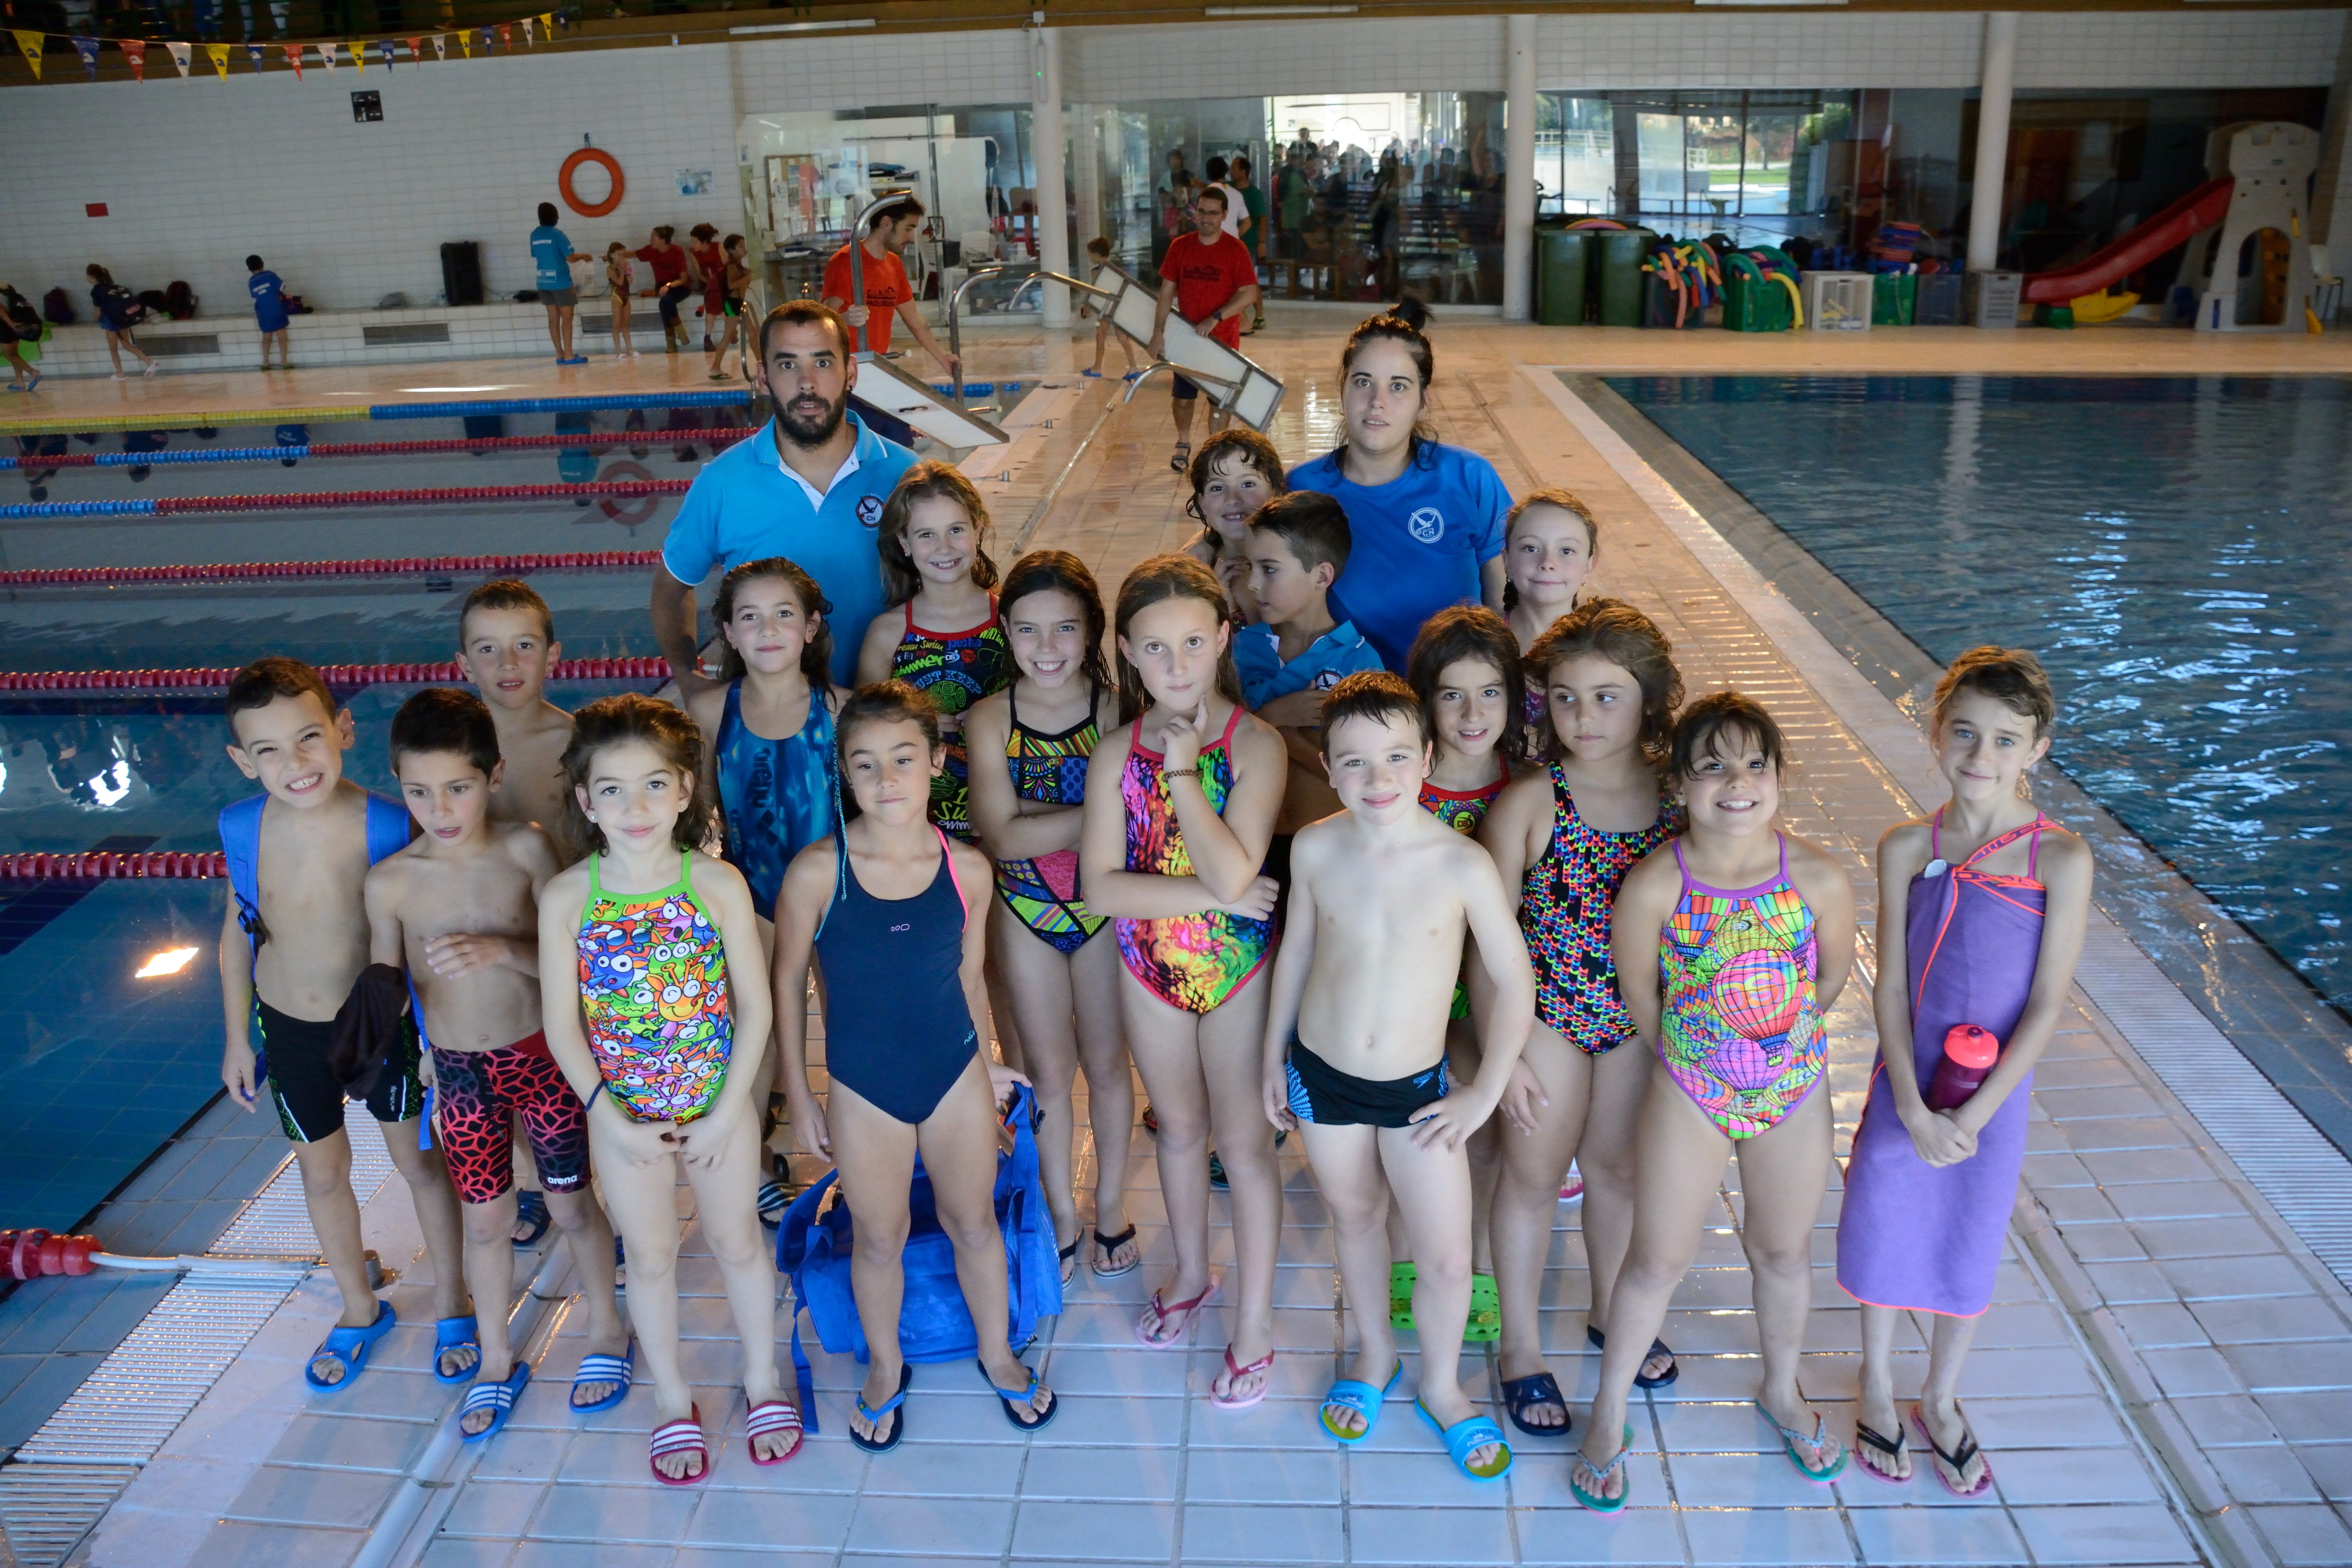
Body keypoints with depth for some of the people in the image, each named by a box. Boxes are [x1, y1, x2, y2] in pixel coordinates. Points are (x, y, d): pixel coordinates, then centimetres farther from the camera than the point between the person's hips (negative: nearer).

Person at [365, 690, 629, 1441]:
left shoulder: (526, 849, -15)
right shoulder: (390, 881, -12)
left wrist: (502, 950, -28)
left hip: (541, 1056, -1)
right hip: (457, 1071, 1)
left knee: (571, 1203, 13)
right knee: (486, 1218, 15)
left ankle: (607, 1331, 36)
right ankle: (497, 1358, 36)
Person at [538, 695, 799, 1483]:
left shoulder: (718, 884, -16)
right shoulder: (567, 898, -13)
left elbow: (756, 1006, -11)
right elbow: (562, 1024, -8)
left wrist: (725, 1116, -11)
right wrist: (615, 1122, -10)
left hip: (718, 1101, 0)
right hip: (623, 1113, 1)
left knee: (738, 1241, 16)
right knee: (650, 1256, 17)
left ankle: (762, 1381, 39)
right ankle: (672, 1400, 38)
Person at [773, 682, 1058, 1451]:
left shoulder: (967, 867, -10)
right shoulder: (818, 871, -17)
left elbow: (969, 976, 5)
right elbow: (787, 981, -6)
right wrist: (797, 1093, -2)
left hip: (955, 1073, 2)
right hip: (862, 1089, -1)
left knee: (974, 1221, 17)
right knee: (880, 1238, 16)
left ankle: (997, 1353, 42)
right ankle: (886, 1369, 42)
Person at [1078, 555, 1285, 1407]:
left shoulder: (1255, 745, -17)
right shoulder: (1116, 755, -9)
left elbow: (1233, 870, -29)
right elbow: (1101, 887, -15)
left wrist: (1182, 767, -26)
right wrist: (1211, 898, -22)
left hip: (1240, 966, -3)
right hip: (1151, 967, 3)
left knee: (1243, 1139, 9)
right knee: (1179, 1126, 22)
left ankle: (1254, 1322, 25)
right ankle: (1192, 1272, 45)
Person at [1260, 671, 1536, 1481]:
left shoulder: (1463, 865, -20)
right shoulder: (1315, 848, -12)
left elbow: (1513, 980, -9)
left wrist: (1486, 1093, -6)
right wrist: (1274, 1056, 11)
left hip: (1417, 1091, -2)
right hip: (1321, 1078, 2)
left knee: (1447, 1260, 4)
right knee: (1353, 1218, 22)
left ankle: (1441, 1385, 35)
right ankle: (1374, 1350, 50)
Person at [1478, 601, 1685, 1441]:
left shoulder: (1679, 795, -10)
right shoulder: (1530, 800, -18)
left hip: (1641, 1012, 3)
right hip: (1547, 1006, -2)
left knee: (1617, 1162, 21)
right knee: (1533, 1170, 12)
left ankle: (1612, 1312, 45)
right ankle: (1521, 1347, 30)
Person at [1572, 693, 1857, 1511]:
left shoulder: (1820, 879, -17)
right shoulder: (1652, 886, -22)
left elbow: (1832, 977, 0)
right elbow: (1639, 995, -8)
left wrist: (1779, 1038, 9)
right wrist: (1685, 1051, 4)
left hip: (1794, 1088, 2)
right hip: (1690, 1091, -2)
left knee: (1784, 1251, 21)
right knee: (1658, 1259, 10)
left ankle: (1782, 1393, 49)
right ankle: (1609, 1415, 32)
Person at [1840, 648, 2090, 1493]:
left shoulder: (2061, 859, -14)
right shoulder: (1908, 847, -9)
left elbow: (2047, 1005, -12)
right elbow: (1891, 987, -7)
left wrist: (1974, 1115, -14)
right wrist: (1914, 1110, -14)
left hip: (1995, 1091, -1)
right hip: (1905, 1088, 1)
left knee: (1969, 1251, 15)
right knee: (1882, 1235, 14)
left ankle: (1939, 1401, 40)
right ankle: (1877, 1387, 40)